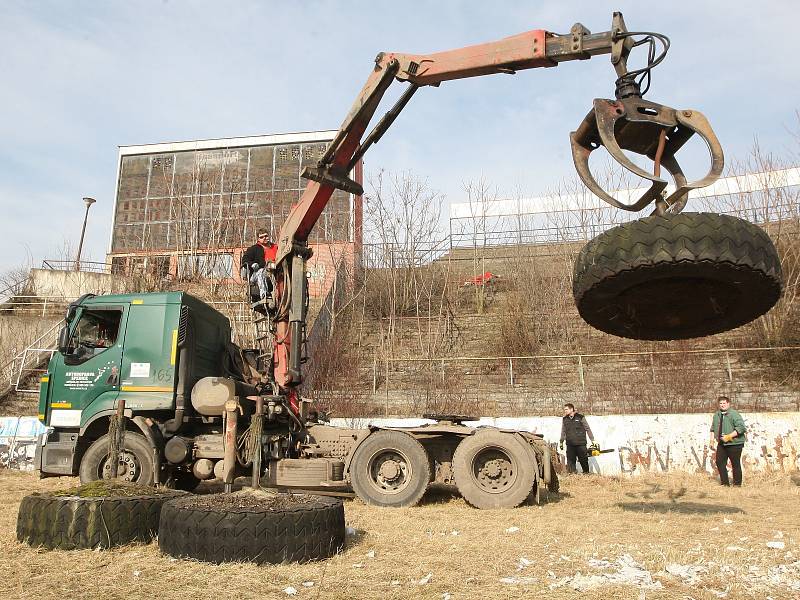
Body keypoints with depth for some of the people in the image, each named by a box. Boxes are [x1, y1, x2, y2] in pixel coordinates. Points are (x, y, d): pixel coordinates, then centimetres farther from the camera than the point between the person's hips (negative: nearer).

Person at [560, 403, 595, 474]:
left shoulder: (580, 417, -3)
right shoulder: (564, 419, 8)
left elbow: (588, 429, 3)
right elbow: (563, 432, 17)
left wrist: (593, 440, 2)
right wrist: (561, 442, 18)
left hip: (581, 444, -3)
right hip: (570, 445, 3)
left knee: (584, 460, 4)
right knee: (570, 461, 1)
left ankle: (586, 473, 18)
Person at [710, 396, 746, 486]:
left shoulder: (734, 414, -11)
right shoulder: (716, 415, 11)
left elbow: (741, 428, -19)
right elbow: (713, 429, 20)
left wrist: (729, 436, -21)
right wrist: (712, 440, 13)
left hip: (734, 444, -7)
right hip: (721, 444, 7)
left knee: (735, 465, 2)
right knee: (720, 462, 6)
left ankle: (737, 484, 13)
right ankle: (725, 483, 17)